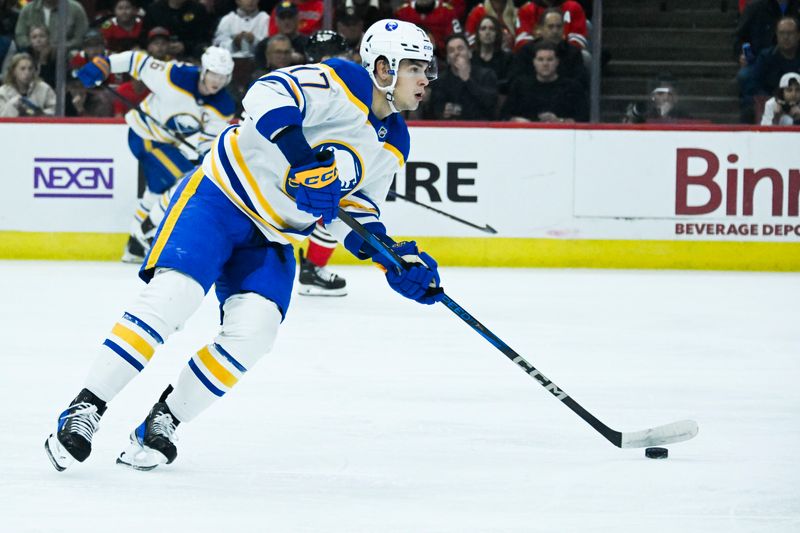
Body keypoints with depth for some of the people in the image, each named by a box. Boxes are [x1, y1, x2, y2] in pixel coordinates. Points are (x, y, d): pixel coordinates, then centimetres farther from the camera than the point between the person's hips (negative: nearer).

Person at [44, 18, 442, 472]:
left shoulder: (394, 145, 9)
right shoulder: (340, 82, -16)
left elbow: (356, 212, 14)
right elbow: (268, 97, -31)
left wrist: (398, 261, -1)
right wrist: (305, 159, -41)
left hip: (272, 239, 7)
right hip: (222, 196, -7)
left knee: (253, 332, -15)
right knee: (172, 297, -22)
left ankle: (164, 421, 0)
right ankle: (87, 410, -15)